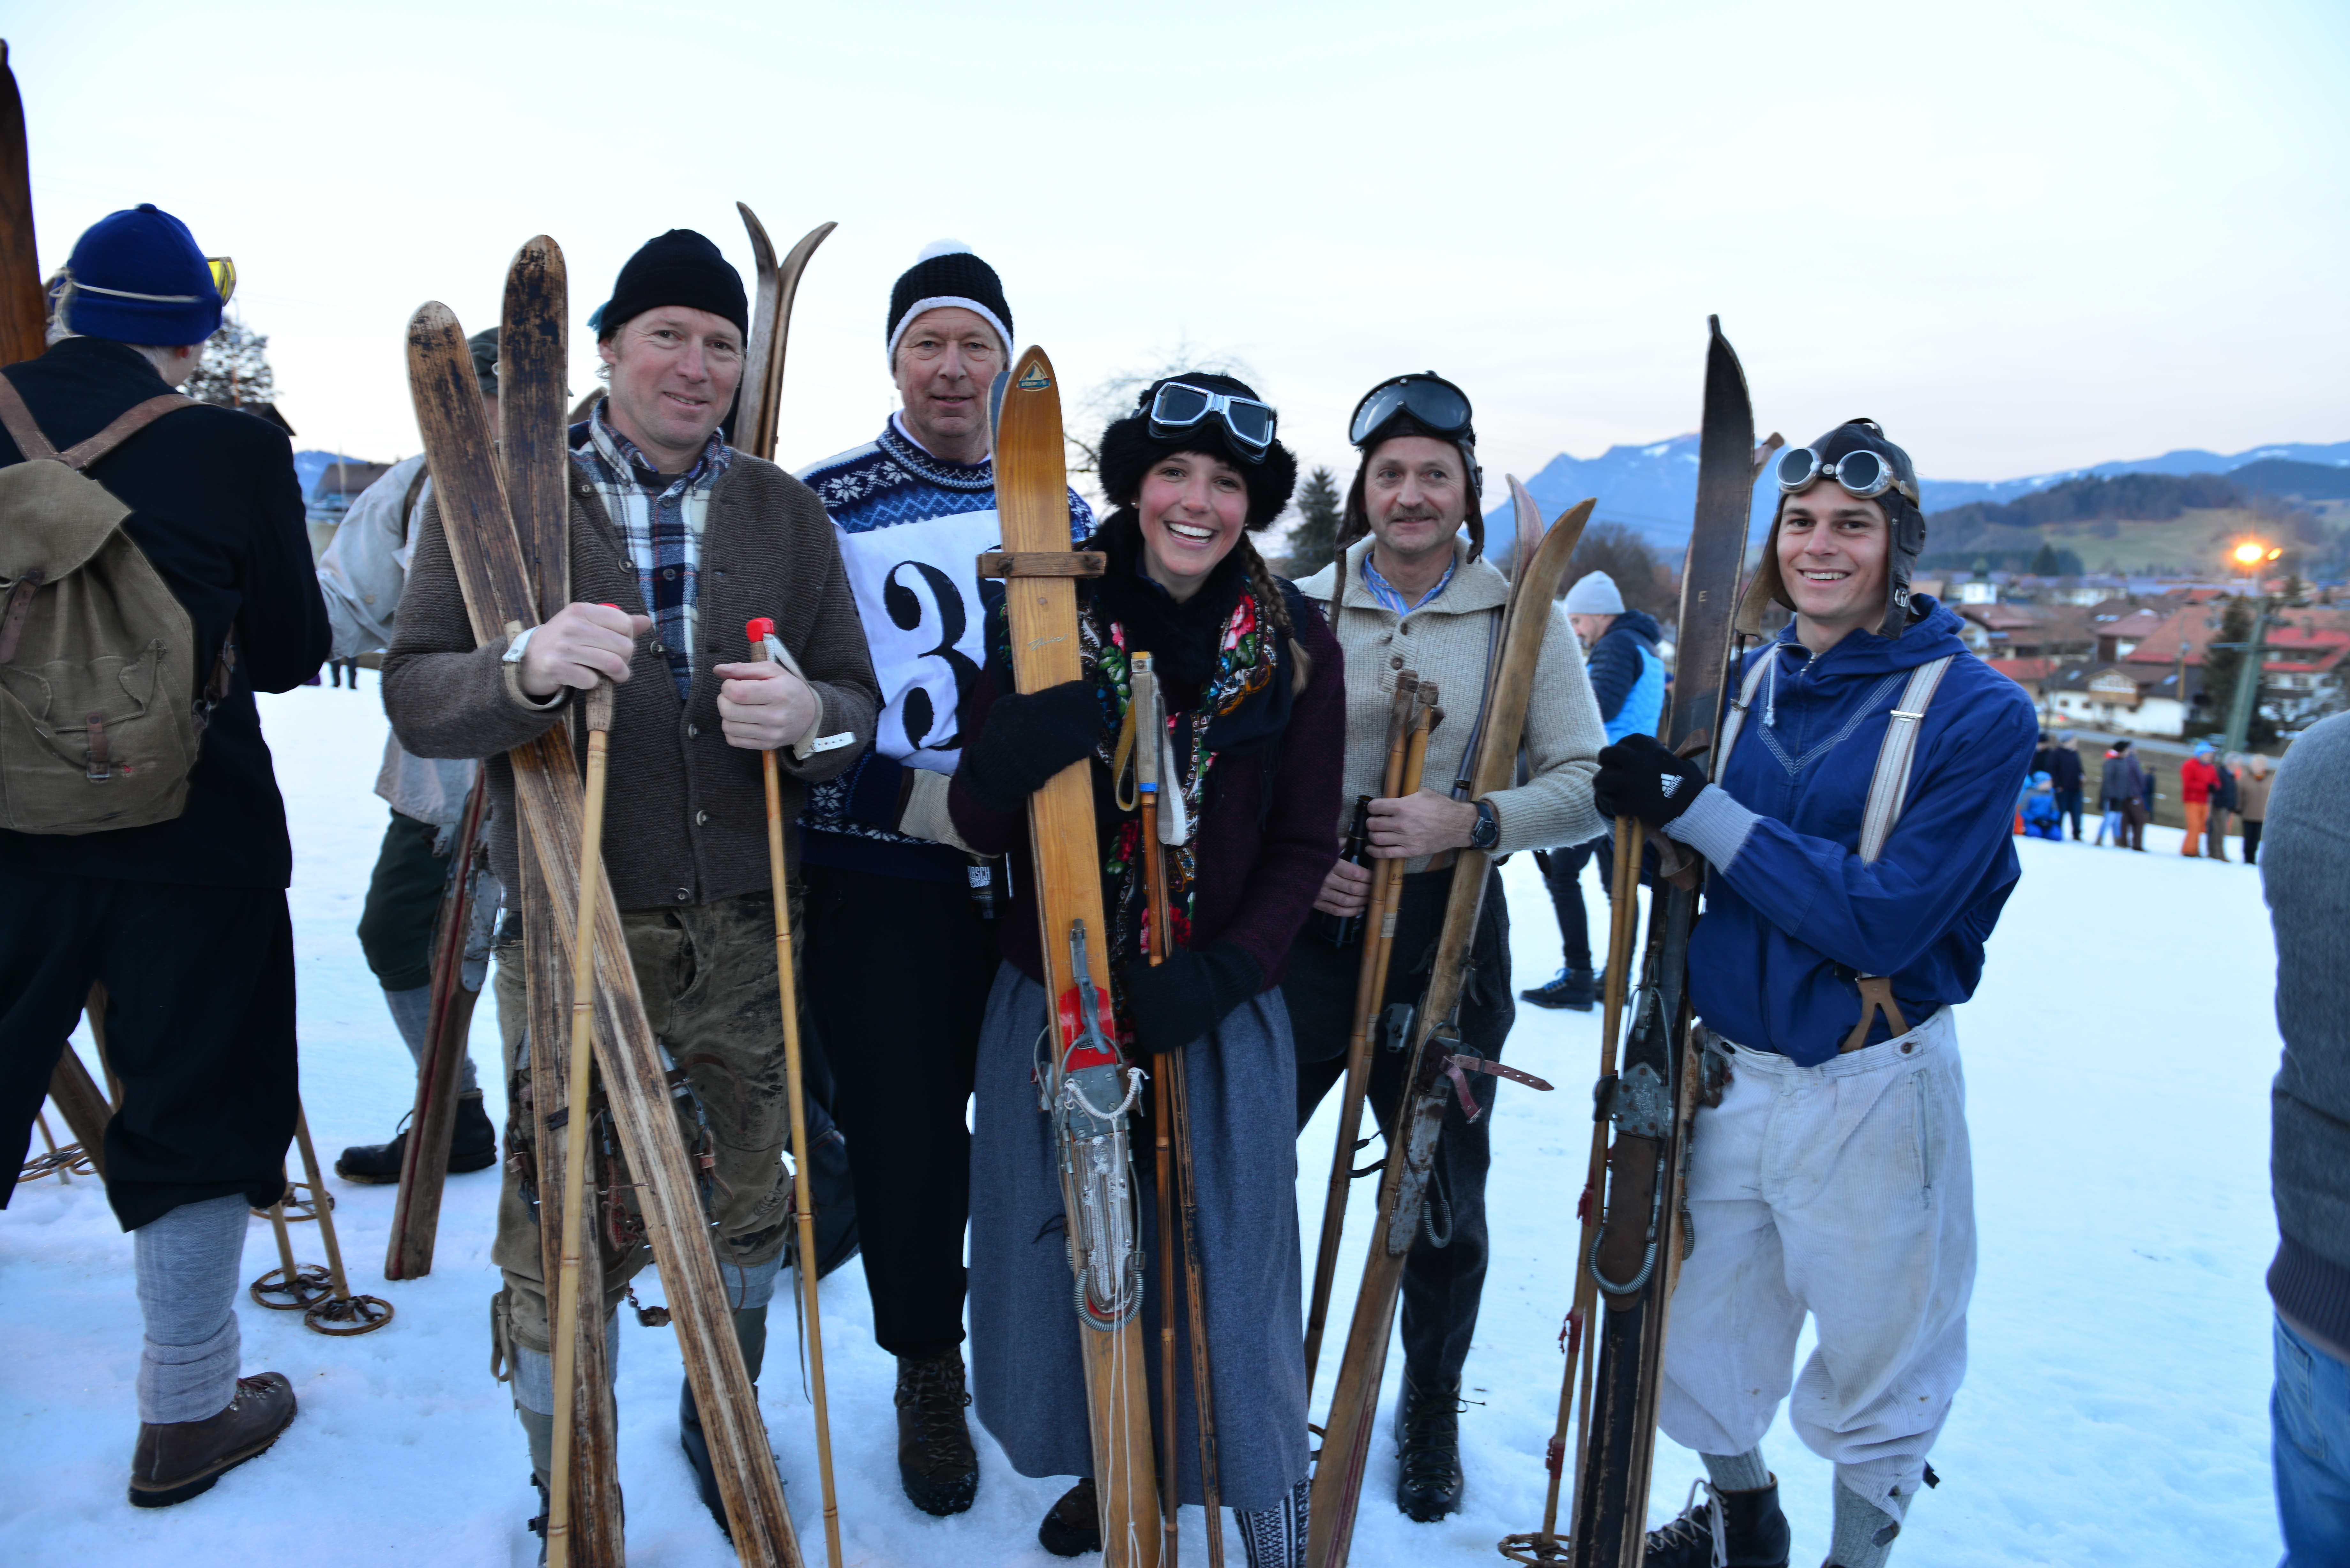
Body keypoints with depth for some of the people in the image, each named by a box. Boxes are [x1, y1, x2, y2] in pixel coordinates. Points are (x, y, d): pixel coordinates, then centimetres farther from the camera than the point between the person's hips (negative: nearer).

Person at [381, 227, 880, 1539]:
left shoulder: (786, 511, 7)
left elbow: (858, 699, 5)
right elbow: (415, 699, -6)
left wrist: (811, 716, -19)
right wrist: (527, 671, -27)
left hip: (750, 937, 3)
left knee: (746, 1205, 16)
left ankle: (723, 1428, 43)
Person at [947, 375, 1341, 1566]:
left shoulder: (1293, 648, -2)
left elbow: (1303, 846, 0)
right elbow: (979, 829, -5)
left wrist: (1220, 976, -15)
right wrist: (1010, 757, -28)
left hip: (1220, 1016, -1)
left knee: (1225, 1273, 5)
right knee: (1060, 1256, 13)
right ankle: (1105, 1468, 41)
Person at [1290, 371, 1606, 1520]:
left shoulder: (1526, 620, 0)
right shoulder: (1301, 608, 3)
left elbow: (1588, 785, -4)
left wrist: (1469, 820, -19)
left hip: (1448, 932, 0)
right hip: (1302, 924, 1)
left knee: (1444, 1201, 12)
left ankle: (1432, 1413, 38)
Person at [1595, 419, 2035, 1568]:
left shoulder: (1980, 712, -12)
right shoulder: (1744, 685, 3)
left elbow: (1882, 919, -22)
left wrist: (1699, 810, -25)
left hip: (1870, 1093, -5)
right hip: (1726, 1072, 5)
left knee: (1876, 1361, 14)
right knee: (1697, 1335, 20)